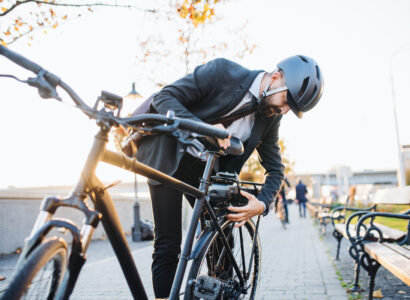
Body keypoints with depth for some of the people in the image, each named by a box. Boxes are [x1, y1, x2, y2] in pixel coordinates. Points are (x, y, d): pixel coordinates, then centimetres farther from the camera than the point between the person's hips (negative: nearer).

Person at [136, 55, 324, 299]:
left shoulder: (270, 118, -4)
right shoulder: (222, 71, -20)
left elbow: (275, 169, 2)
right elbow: (164, 98, -21)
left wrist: (262, 204, -19)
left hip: (204, 168, 5)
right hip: (169, 157, -5)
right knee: (168, 245, -8)